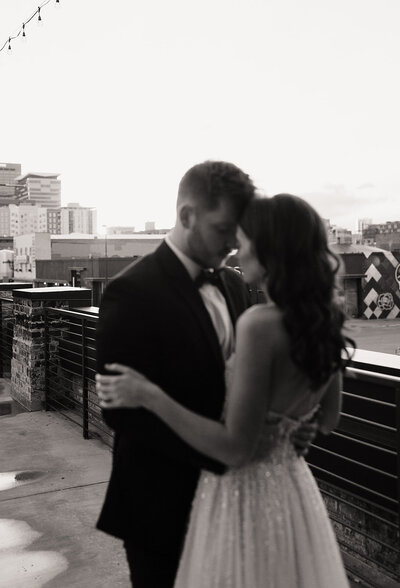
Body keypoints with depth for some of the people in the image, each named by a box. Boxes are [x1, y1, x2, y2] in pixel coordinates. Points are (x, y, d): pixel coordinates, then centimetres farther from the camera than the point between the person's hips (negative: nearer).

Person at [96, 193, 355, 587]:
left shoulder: (260, 323, -26)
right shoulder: (325, 322, -3)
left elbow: (235, 449, -24)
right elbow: (327, 420, 9)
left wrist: (149, 396, -21)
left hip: (244, 492, -7)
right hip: (293, 485, 7)